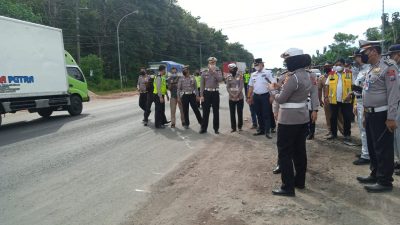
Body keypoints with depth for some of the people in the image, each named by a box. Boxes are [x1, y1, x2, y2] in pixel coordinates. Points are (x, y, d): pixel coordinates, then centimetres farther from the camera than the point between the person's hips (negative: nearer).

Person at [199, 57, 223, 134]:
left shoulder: (218, 71, 3)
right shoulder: (204, 73, 4)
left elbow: (220, 79, -17)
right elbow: (202, 85, 3)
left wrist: (213, 71, -18)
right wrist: (201, 95, -4)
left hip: (215, 93, 0)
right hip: (206, 93, 0)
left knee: (216, 112, 5)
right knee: (205, 112, 4)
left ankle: (216, 128, 15)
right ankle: (203, 128, 13)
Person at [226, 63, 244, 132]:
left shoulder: (240, 76, -2)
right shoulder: (228, 77, 6)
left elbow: (241, 86, -9)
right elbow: (227, 87, 3)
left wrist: (237, 94, -18)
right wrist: (232, 94, -11)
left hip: (240, 97, -2)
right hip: (231, 98, 3)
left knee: (240, 112, 3)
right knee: (232, 113, 5)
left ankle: (240, 127, 15)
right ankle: (233, 127, 14)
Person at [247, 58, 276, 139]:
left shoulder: (268, 73, -5)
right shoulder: (253, 74, 10)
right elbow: (251, 87, 15)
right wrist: (249, 97, 12)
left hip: (265, 96, -5)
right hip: (256, 96, 5)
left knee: (266, 114, -1)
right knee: (259, 114, 12)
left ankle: (267, 131, 6)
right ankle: (261, 130, 24)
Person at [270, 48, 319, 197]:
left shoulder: (293, 78, -21)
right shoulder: (308, 76, 8)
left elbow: (280, 99, -16)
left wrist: (273, 89, 0)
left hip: (289, 119, -9)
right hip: (303, 117, 9)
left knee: (285, 152, -1)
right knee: (299, 150, 16)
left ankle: (288, 187, 3)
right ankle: (300, 181, 27)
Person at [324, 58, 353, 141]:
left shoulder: (349, 73, 2)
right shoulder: (331, 74, 6)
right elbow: (327, 86, 7)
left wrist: (350, 94, -13)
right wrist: (326, 96, -3)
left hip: (346, 100, -1)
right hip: (333, 100, 1)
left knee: (347, 118, 3)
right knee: (333, 117, 8)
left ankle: (347, 134, 14)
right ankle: (333, 133, 19)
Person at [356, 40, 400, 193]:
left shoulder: (388, 67, -13)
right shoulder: (372, 69, 15)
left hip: (382, 116, -9)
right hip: (370, 115, 9)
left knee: (383, 149, -1)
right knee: (372, 147, 17)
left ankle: (385, 182, 9)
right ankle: (375, 175, 30)